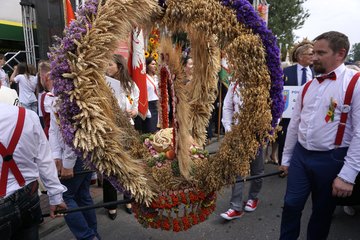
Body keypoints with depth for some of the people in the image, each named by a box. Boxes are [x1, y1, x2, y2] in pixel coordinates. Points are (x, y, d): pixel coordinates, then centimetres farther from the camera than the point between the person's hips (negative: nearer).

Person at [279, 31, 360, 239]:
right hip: (300, 155, 5)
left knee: (322, 212, 15)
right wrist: (286, 158, 15)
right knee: (291, 206, 10)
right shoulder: (309, 86, 9)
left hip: (331, 159, -4)